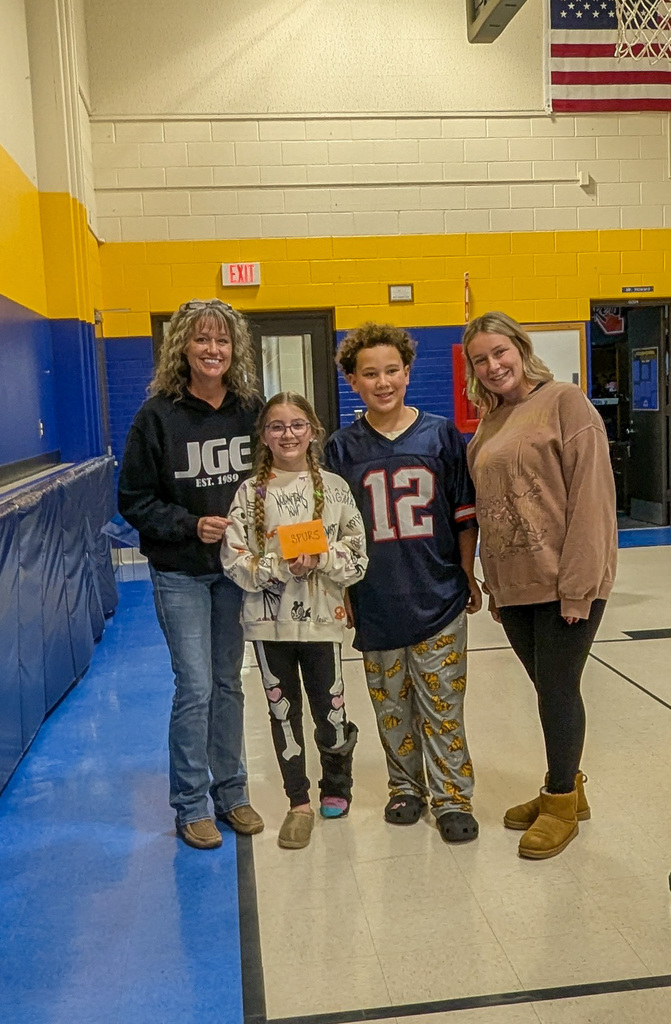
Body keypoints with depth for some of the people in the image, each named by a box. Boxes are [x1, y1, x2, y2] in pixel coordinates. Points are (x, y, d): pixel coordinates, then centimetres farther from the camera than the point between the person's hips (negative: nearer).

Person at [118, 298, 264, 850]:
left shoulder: (251, 410, 0)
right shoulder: (158, 416, -9)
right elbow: (135, 500, -7)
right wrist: (190, 526, -19)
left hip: (237, 566, 3)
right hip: (180, 571, -3)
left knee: (228, 681, 14)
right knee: (195, 686, -3)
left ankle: (231, 792, 29)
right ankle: (190, 804, 17)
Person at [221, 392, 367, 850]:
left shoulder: (334, 487, -1)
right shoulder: (250, 493, 0)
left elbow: (358, 556, -1)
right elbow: (235, 561, -4)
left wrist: (321, 558, -18)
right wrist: (280, 566, -18)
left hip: (322, 618, 0)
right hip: (270, 620, 1)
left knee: (331, 712, 8)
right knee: (283, 711, 10)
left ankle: (337, 786, 39)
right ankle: (300, 802, 28)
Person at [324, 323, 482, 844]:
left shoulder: (441, 434, -2)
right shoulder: (343, 448, 0)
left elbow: (465, 515, 4)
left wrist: (469, 577, 4)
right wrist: (341, 588, 2)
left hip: (438, 598, -1)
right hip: (376, 602, 2)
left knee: (442, 704, 6)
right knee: (392, 705, 15)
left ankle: (452, 796, 23)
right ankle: (406, 787, 34)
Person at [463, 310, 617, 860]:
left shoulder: (565, 402, -8)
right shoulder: (489, 424, 13)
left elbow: (591, 497, -14)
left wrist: (578, 585, -17)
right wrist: (494, 584, 11)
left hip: (564, 582, -6)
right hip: (514, 585, 6)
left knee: (557, 690, 3)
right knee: (550, 689, 17)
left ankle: (562, 804, 23)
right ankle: (566, 788, 34)